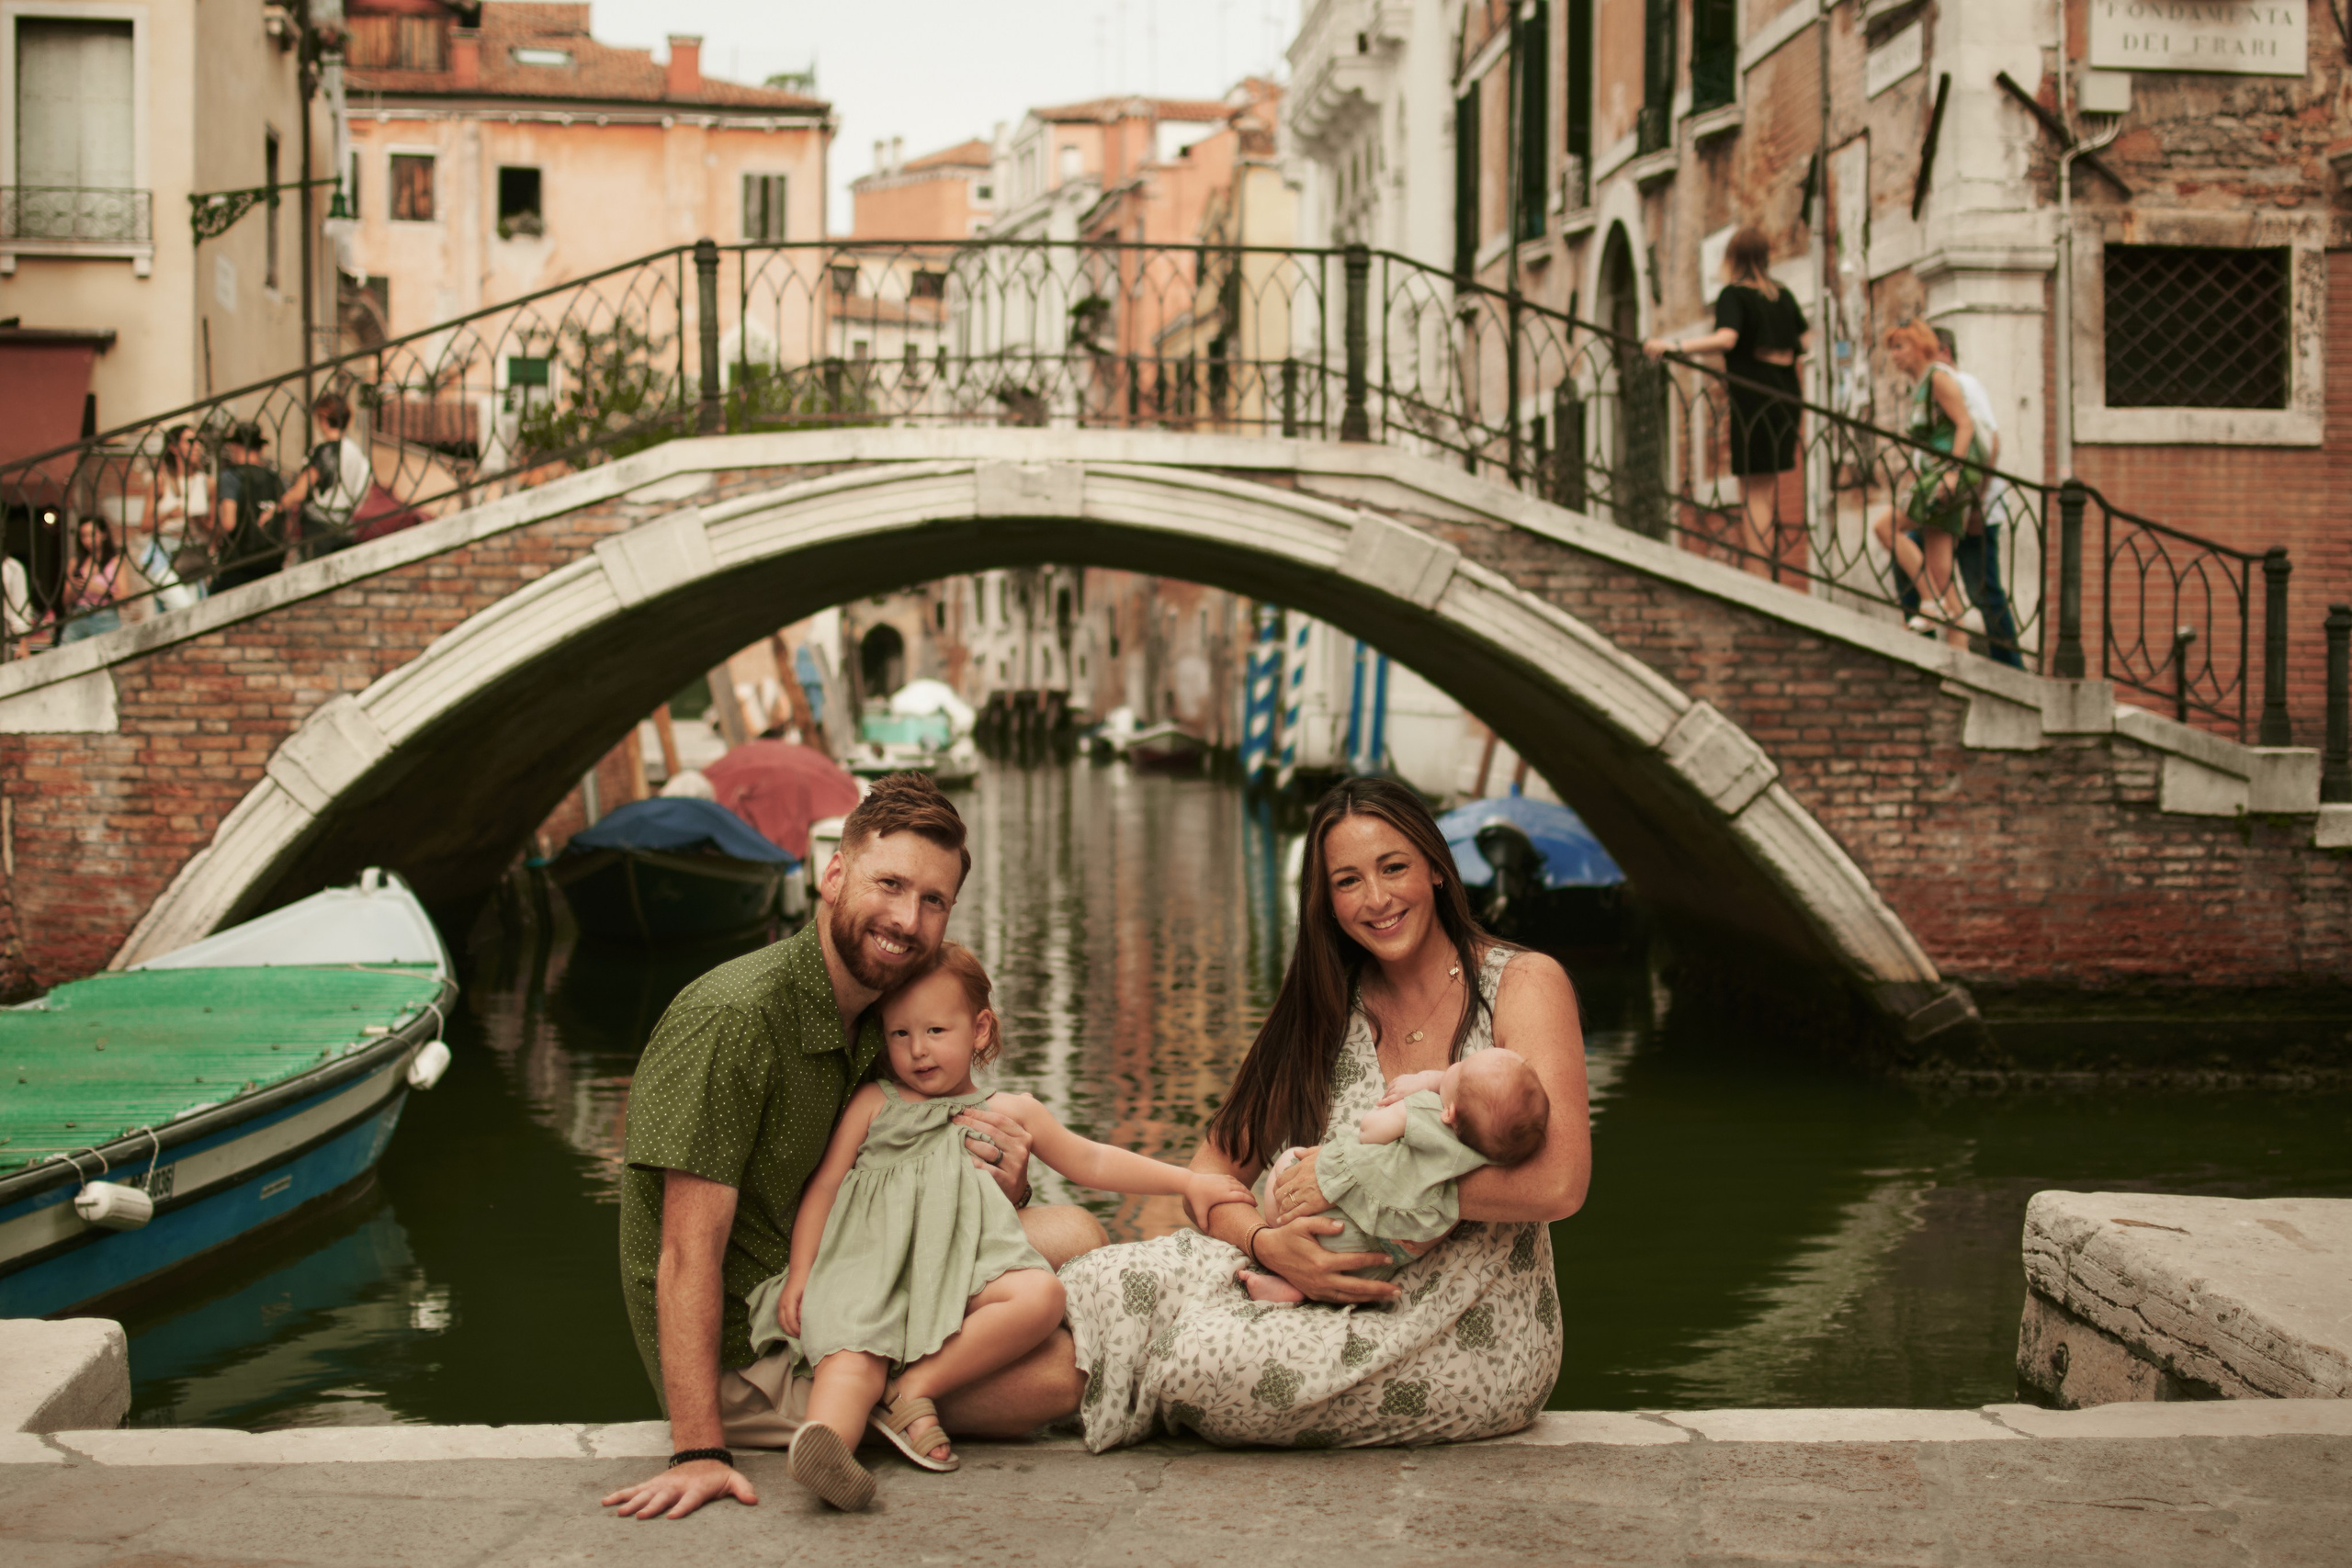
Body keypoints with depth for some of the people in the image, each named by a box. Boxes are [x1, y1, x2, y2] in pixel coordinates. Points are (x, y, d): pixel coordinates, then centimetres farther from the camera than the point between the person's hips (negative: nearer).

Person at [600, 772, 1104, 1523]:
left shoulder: (881, 1022, 7)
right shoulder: (735, 1017, -21)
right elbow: (688, 1252, -24)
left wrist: (1001, 1190, -12)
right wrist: (700, 1453, -31)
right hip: (742, 1361, -8)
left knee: (1070, 1235, -2)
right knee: (1060, 1368, -18)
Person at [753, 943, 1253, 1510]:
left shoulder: (1009, 1112, 24)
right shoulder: (873, 1103, 19)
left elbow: (1092, 1162, 29)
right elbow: (823, 1187, 16)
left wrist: (1188, 1181, 23)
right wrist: (800, 1274, 2)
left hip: (962, 1271, 2)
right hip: (872, 1267, -2)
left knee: (1041, 1294, -30)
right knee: (854, 1357, -32)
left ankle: (916, 1388, -28)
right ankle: (821, 1439, -60)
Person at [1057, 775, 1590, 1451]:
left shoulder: (1522, 983, -4)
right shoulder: (1326, 1012, 11)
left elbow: (1557, 1183, -19)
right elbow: (1214, 1172, 4)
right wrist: (1268, 1243, -19)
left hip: (1474, 1338, -4)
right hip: (1338, 1306, 4)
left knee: (1215, 1361, -30)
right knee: (1108, 1281, -25)